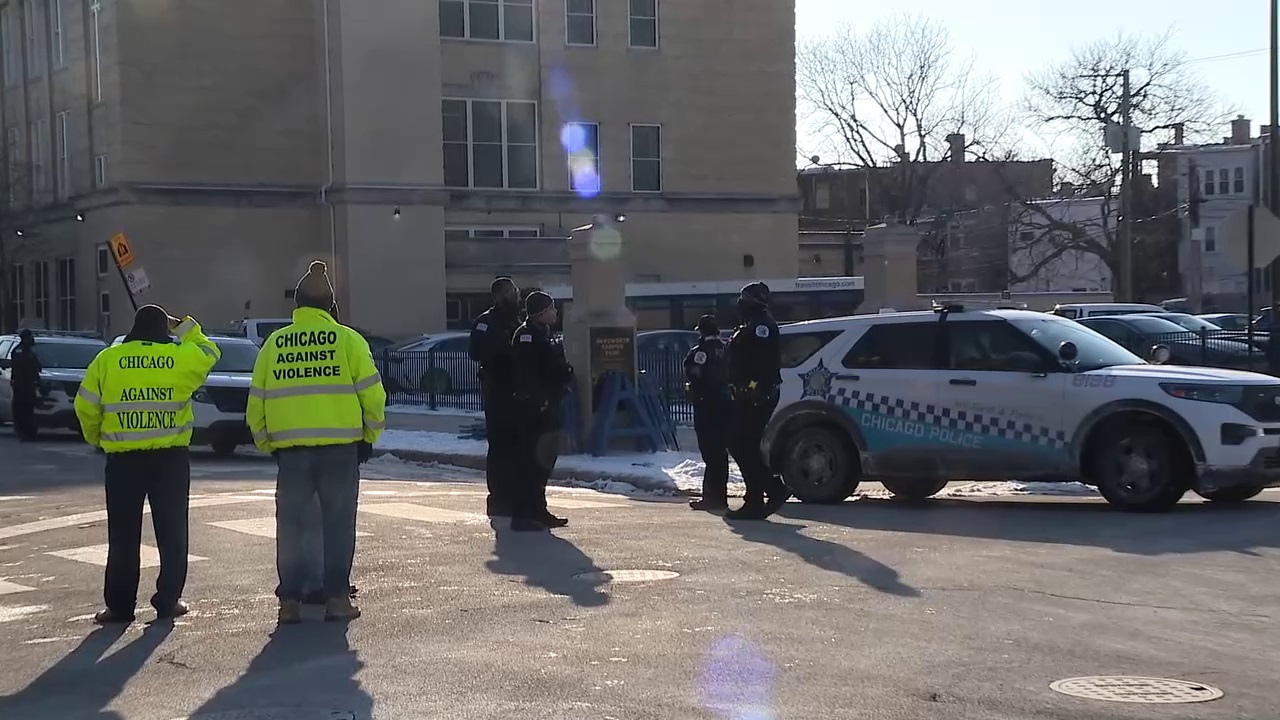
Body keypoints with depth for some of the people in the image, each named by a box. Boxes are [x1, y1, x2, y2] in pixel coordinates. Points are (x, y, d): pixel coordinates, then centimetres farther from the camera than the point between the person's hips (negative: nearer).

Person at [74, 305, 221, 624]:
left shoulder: (107, 359, 0)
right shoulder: (181, 357, -1)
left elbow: (86, 407, 2)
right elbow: (209, 352, 21)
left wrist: (96, 438, 19)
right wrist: (185, 327, 27)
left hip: (124, 459, 0)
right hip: (171, 458, 0)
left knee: (123, 536, 6)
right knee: (172, 533, 9)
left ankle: (120, 606, 7)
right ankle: (168, 601, 9)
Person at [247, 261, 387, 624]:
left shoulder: (273, 343, 9)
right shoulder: (347, 339, 1)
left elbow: (256, 402, 12)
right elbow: (372, 393, -2)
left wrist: (266, 443, 21)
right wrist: (369, 436, 10)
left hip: (290, 450, 2)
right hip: (340, 447, -2)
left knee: (290, 525, 8)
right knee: (339, 524, 5)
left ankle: (290, 600, 7)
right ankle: (337, 598, 5)